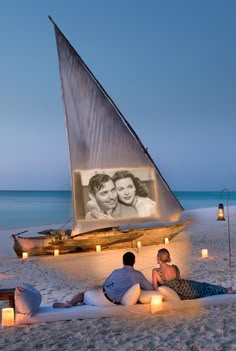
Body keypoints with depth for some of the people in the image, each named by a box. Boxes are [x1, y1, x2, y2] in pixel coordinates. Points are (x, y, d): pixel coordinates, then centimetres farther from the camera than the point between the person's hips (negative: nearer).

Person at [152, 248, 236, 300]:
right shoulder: (174, 268, -1)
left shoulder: (155, 272, -15)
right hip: (187, 287, 1)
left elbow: (155, 288, -7)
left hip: (182, 296, -1)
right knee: (204, 286, 28)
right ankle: (227, 290, 35)